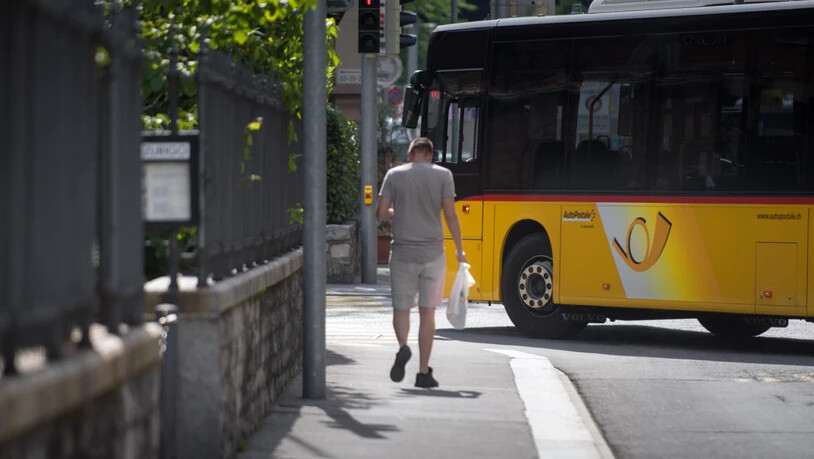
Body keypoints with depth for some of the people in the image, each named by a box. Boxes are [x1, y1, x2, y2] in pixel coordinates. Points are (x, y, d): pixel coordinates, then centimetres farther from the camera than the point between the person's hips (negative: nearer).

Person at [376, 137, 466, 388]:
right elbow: (450, 214, -7)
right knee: (427, 312, 7)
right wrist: (459, 249, 2)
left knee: (401, 308, 10)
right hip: (432, 253, 0)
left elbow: (381, 213, -3)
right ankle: (424, 372, 7)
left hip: (402, 253, 0)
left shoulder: (394, 175, 1)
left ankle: (403, 346, -21)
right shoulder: (443, 175, -1)